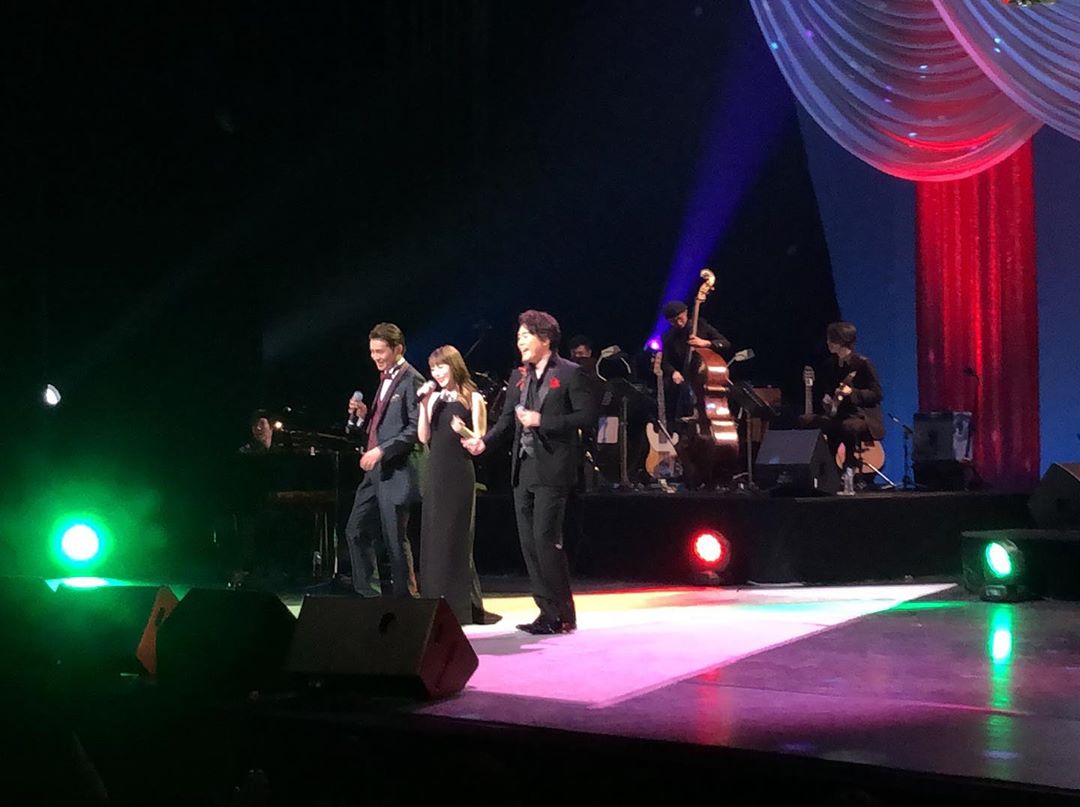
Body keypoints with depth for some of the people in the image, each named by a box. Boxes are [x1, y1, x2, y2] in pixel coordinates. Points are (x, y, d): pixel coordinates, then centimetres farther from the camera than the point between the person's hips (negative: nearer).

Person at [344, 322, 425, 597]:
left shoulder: (412, 381, -11)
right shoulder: (385, 378, 17)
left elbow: (416, 428, -19)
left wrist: (382, 450, -22)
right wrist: (364, 414, 4)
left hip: (397, 471, -9)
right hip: (376, 470, 9)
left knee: (395, 539, -3)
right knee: (356, 531, 10)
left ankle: (406, 598, 7)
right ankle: (368, 595, 17)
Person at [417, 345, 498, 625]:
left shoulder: (472, 398, -3)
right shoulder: (434, 398, 11)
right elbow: (424, 437, 6)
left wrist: (464, 431, -25)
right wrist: (424, 406, -3)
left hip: (459, 474, -6)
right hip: (436, 472, 6)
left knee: (456, 537, -3)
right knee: (433, 536, 7)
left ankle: (461, 606, 4)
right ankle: (438, 604, 14)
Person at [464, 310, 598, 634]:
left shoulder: (569, 373, -6)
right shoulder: (521, 376, 15)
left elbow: (588, 415, -12)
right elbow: (509, 417, 14)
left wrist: (542, 421, -17)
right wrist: (485, 440, -3)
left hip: (552, 471, -8)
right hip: (524, 470, 8)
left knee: (545, 538, -10)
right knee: (529, 542, 7)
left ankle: (562, 614, 0)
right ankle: (548, 610, 15)